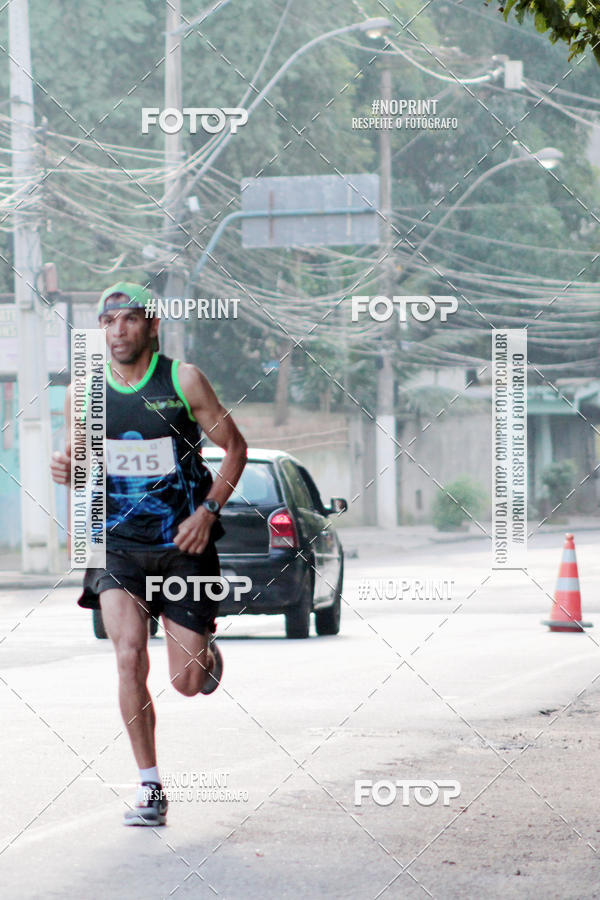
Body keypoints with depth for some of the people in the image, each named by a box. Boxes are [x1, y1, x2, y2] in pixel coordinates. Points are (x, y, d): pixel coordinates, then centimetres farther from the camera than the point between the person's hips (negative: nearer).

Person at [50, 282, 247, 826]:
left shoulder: (184, 382, -6)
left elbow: (235, 446, 3)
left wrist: (208, 511, -9)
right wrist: (69, 469, -9)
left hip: (183, 544, -1)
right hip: (118, 544, 1)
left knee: (187, 683, 0)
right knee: (129, 658, -19)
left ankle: (207, 653, 40)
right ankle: (150, 788, -8)